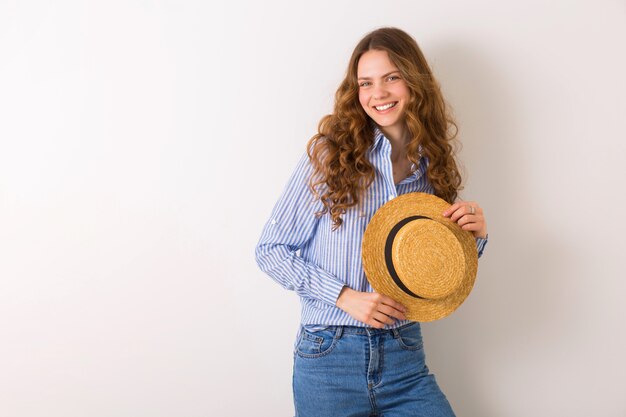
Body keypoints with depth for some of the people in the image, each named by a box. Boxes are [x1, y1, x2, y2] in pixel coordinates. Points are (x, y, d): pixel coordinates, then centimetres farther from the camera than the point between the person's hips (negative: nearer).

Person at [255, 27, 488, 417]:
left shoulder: (433, 167, 5)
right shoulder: (330, 154, -7)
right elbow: (271, 249, -6)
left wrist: (475, 236, -6)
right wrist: (345, 296, -15)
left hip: (405, 358, 3)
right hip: (329, 359, -3)